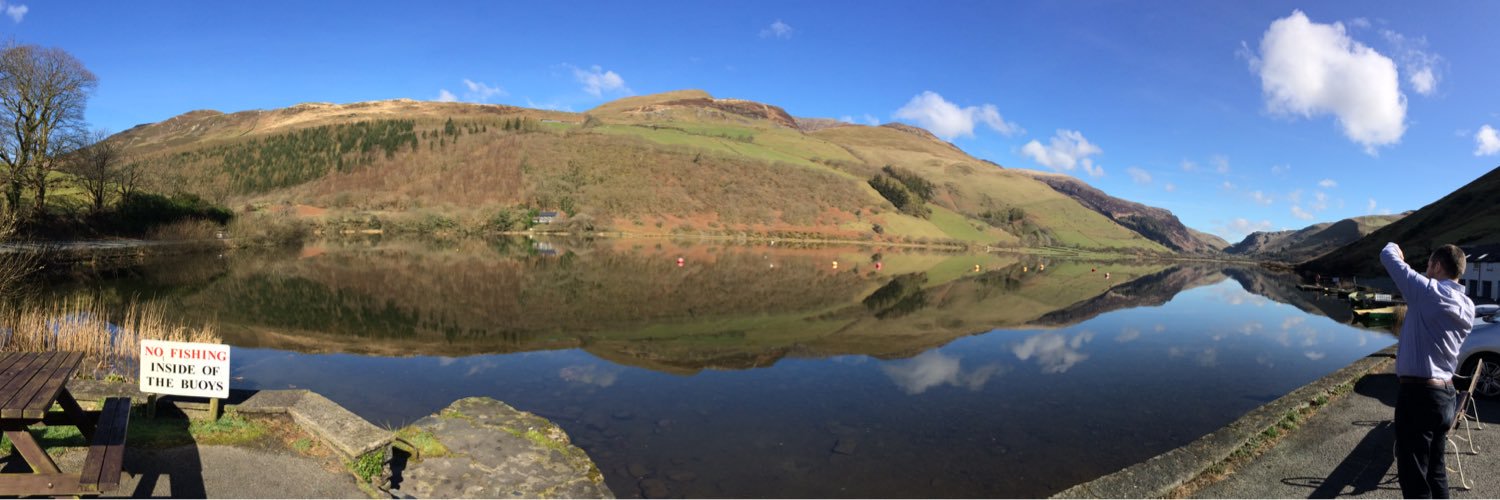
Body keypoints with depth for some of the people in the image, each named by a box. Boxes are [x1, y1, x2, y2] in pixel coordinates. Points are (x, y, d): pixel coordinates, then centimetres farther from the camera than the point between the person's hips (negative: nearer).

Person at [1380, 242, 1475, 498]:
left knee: (1414, 477, -2)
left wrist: (1394, 247, 15)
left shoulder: (1428, 291, -13)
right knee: (1435, 470, 19)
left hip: (1418, 394, -8)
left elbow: (1388, 256, -8)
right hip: (1445, 395, 8)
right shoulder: (1467, 308, 9)